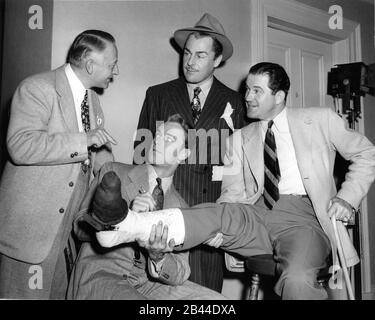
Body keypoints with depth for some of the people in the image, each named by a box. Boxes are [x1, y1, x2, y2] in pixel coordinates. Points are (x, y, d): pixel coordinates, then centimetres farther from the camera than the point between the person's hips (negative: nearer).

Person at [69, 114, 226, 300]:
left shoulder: (180, 208, 6)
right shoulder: (113, 172, 2)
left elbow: (179, 276, -1)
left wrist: (157, 255, -23)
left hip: (147, 282, 4)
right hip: (100, 276, -3)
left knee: (215, 298, -15)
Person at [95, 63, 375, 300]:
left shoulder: (321, 120, 11)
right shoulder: (241, 138, 18)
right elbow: (234, 192, 11)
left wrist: (347, 198, 0)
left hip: (302, 216, -2)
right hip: (256, 216, 2)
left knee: (297, 279, -34)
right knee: (222, 213, -30)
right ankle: (129, 225, -44)